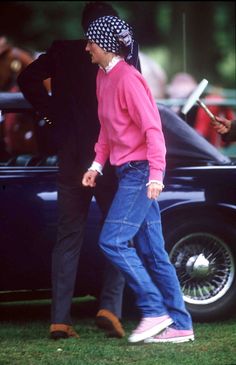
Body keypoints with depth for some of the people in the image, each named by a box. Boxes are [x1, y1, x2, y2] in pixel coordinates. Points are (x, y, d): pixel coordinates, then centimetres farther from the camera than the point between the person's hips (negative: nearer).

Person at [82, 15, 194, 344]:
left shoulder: (127, 78, -15)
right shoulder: (103, 77, 13)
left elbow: (152, 127, -19)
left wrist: (155, 175, -23)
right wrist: (98, 163, 11)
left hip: (140, 170, -9)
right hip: (127, 171, 9)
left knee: (113, 241, -13)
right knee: (151, 251, 6)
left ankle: (154, 310, -7)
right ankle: (180, 325, 7)